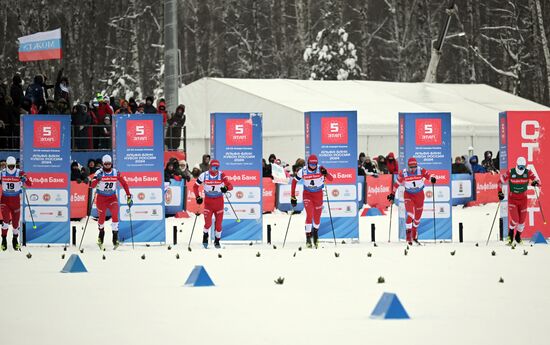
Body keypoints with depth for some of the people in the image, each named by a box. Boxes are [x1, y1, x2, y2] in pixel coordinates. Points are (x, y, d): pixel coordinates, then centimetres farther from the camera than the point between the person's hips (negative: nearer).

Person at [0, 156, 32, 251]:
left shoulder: (19, 173, -8)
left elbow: (30, 184, -12)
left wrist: (24, 179, -32)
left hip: (16, 199, 0)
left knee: (16, 221, 7)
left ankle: (15, 239, 29)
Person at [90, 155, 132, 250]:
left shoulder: (116, 173, -6)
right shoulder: (99, 172, -11)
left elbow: (124, 184, 3)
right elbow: (92, 185, -19)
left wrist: (129, 197, 0)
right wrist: (97, 179, -39)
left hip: (112, 198, 1)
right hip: (101, 198, -1)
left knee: (115, 215, -20)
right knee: (101, 218, 5)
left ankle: (115, 239, -16)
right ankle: (101, 235, 35)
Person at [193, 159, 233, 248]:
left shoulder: (221, 175, -11)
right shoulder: (204, 175, -10)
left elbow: (230, 186, -19)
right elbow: (195, 186, 3)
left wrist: (226, 188, -42)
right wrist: (198, 197, -8)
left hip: (219, 201, 1)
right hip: (208, 201, -1)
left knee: (218, 223, 4)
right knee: (208, 223, -13)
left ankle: (217, 240, 28)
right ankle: (205, 236, 18)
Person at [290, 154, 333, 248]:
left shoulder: (321, 169, -17)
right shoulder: (303, 171, -15)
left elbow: (331, 179, -25)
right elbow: (294, 181, -3)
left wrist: (325, 174, -47)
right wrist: (293, 196, -4)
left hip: (318, 194, 1)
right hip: (307, 194, -1)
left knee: (317, 217, 8)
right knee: (309, 215, -17)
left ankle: (315, 233, 37)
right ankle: (308, 238, -10)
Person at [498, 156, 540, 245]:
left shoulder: (528, 173, -10)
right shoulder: (510, 173, -14)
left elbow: (537, 181, -11)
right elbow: (501, 181, -1)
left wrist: (536, 183, -35)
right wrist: (500, 192, -9)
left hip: (523, 199, 2)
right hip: (512, 199, -2)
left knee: (522, 220, 6)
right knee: (515, 219, -15)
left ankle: (518, 236, 30)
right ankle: (510, 234, 13)